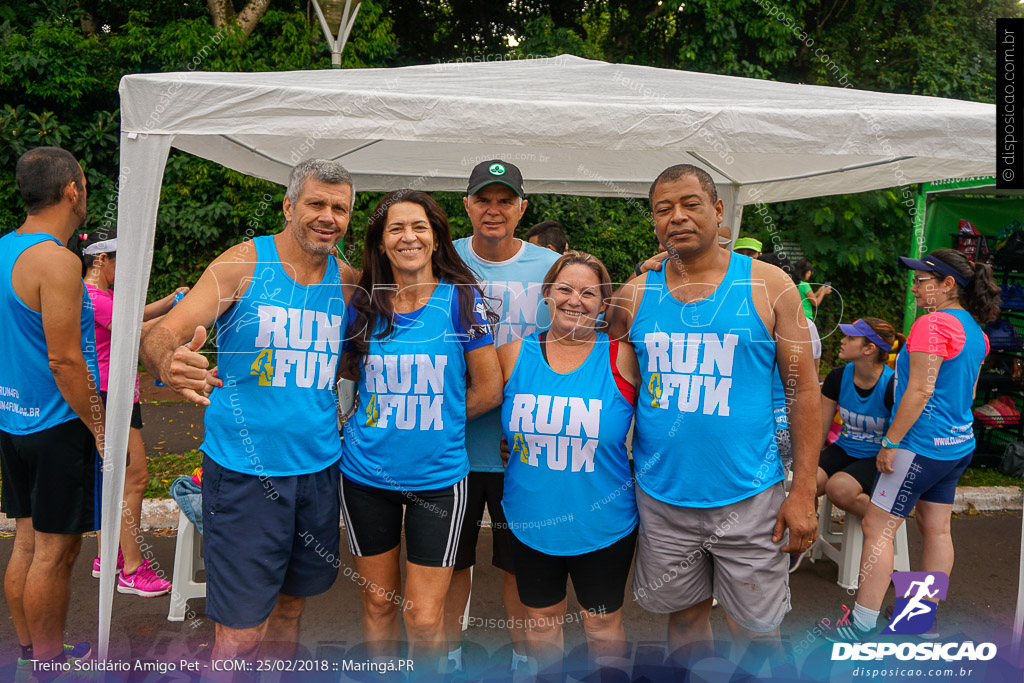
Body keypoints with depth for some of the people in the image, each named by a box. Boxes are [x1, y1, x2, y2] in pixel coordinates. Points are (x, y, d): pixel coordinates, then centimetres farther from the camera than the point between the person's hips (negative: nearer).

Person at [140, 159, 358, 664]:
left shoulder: (347, 280, 5)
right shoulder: (244, 262, -7)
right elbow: (161, 335, -15)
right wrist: (169, 363, -36)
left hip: (318, 468, 5)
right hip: (244, 470, -4)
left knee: (291, 605, 19)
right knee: (239, 633, 1)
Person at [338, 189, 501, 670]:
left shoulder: (461, 298, -7)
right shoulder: (363, 304, 0)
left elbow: (488, 391, -4)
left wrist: (432, 417, -2)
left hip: (437, 476, -2)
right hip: (366, 472, 3)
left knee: (424, 617, 3)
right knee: (378, 603, 17)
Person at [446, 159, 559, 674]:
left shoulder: (552, 267, -3)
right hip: (454, 441, 1)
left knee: (520, 560, 15)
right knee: (452, 557, 16)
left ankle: (521, 650, 39)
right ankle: (450, 646, 40)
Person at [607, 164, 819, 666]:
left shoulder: (767, 286, -4)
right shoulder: (635, 296, 2)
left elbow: (804, 388, -2)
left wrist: (803, 491, -7)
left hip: (747, 498, -2)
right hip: (661, 497, 2)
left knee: (756, 630, 10)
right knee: (684, 616, 17)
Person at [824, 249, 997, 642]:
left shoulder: (933, 324, -18)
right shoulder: (975, 331, 11)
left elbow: (920, 392, -22)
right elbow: (967, 392, 19)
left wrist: (890, 443, -17)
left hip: (922, 444, -10)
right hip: (959, 446, 10)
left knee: (877, 527, -3)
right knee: (936, 529, 15)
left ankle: (862, 623, 2)